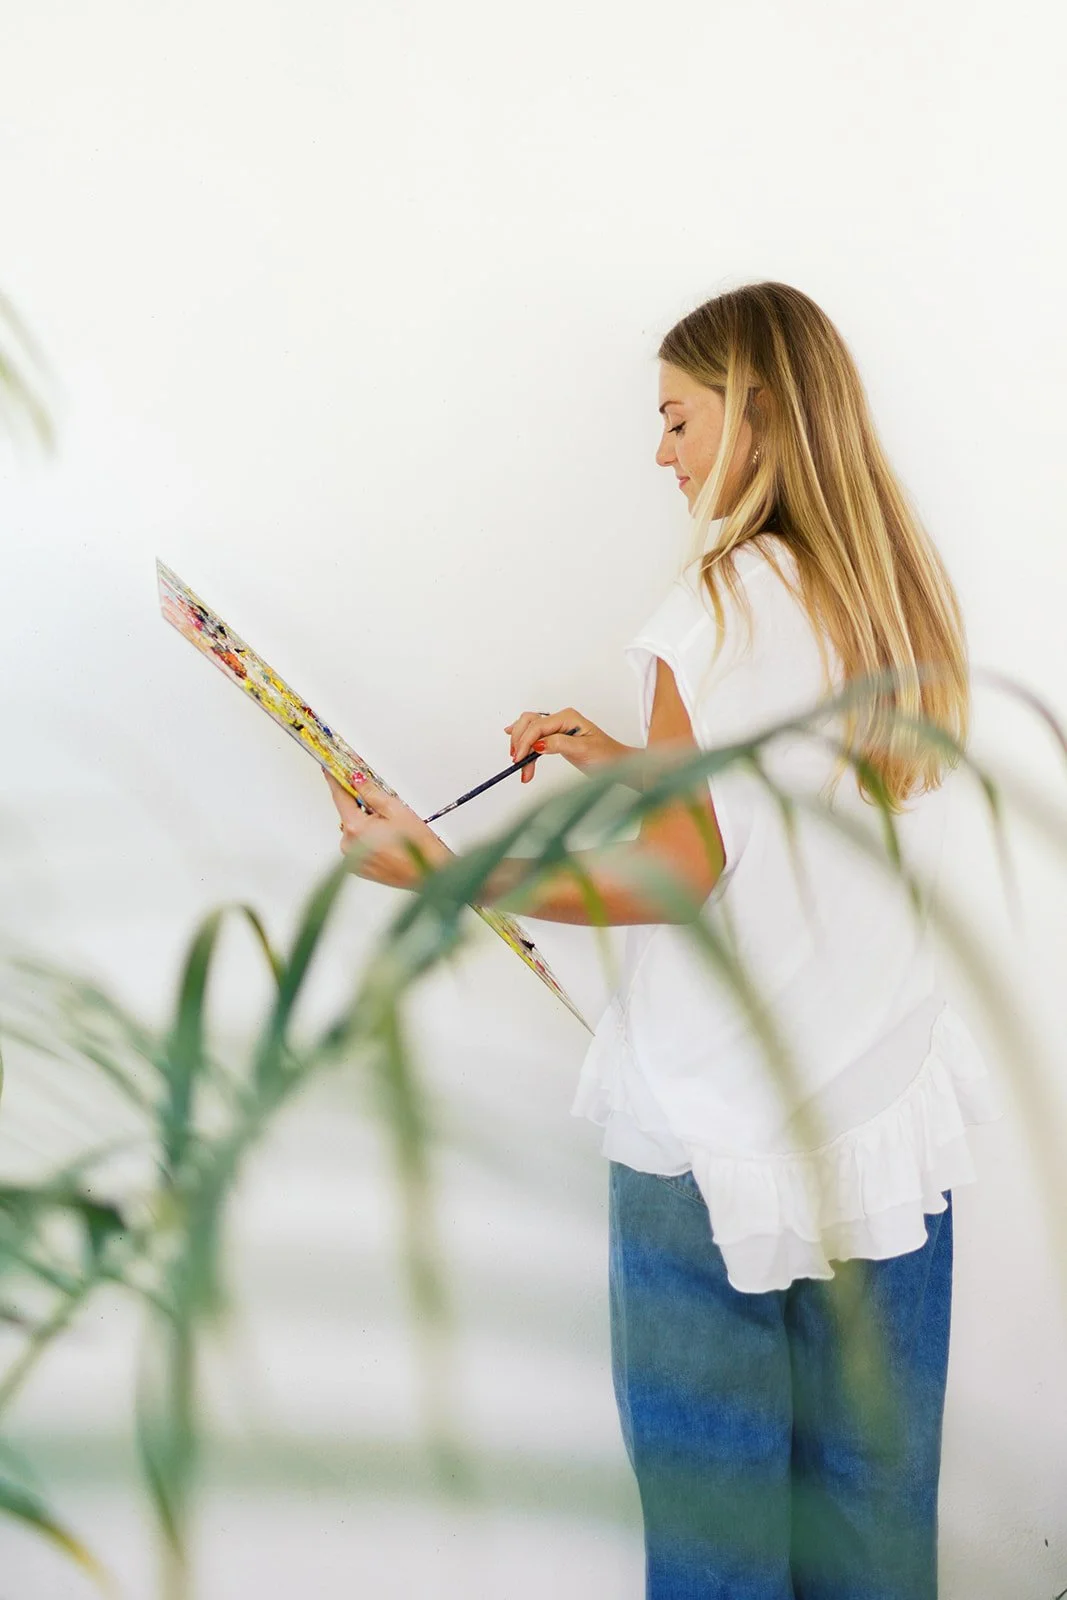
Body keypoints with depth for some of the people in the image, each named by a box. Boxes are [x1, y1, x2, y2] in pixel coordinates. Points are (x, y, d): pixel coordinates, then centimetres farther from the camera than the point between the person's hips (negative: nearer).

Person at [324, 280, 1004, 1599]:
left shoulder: (723, 601, -16)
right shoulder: (908, 596, 5)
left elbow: (679, 873, -17)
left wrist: (436, 871, -12)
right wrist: (628, 761, 15)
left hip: (724, 1122, -7)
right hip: (892, 1106, 7)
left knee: (712, 1479, 10)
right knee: (868, 1484, 18)